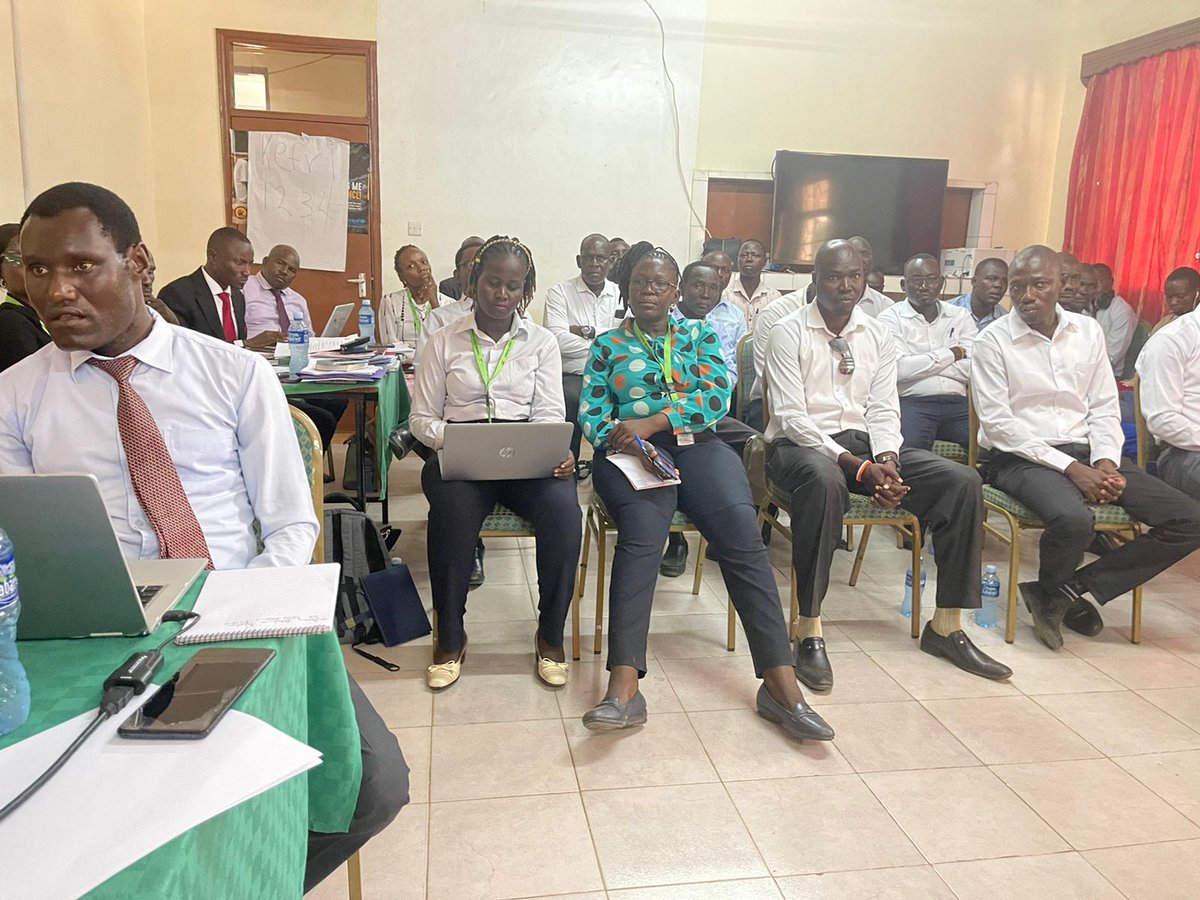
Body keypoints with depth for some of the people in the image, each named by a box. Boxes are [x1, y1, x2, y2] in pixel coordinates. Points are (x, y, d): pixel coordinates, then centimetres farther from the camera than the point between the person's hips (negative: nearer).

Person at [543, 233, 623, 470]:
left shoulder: (621, 296, 15)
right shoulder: (559, 292, 6)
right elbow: (557, 340, -11)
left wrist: (589, 331, -7)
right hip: (571, 376, -2)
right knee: (570, 398, -34)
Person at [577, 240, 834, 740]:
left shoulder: (701, 335, 19)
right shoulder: (607, 345, 19)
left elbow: (717, 397, 1)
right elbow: (590, 413, 6)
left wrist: (652, 421, -12)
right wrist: (627, 439, -16)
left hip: (697, 446, 1)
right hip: (631, 453, -1)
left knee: (742, 530, -27)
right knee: (641, 530, -33)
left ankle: (780, 682, -30)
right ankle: (623, 687, -42)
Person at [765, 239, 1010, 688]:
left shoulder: (878, 336, 12)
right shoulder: (788, 333, -4)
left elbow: (883, 410, 8)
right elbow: (791, 416, -12)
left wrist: (886, 459, -14)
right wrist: (856, 464, -22)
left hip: (864, 441, 6)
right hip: (802, 444, -5)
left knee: (963, 481, -14)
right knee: (825, 480, -42)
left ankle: (946, 627, -5)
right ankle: (810, 632, -33)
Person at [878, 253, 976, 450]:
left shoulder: (961, 316, 18)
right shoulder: (891, 317, 8)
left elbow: (971, 369, 4)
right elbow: (898, 369, -9)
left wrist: (920, 364, -1)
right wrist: (950, 354, 2)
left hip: (957, 403, 4)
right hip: (912, 402, -3)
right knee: (909, 449, -33)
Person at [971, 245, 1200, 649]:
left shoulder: (1088, 331, 9)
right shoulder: (993, 341, -6)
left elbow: (1104, 407, 10)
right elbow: (997, 423, -12)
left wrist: (1105, 462, -9)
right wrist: (1070, 468, -17)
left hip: (1084, 454, 6)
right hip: (1021, 458, -6)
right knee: (1074, 520, -36)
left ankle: (1072, 590, -5)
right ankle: (1053, 593, -2)